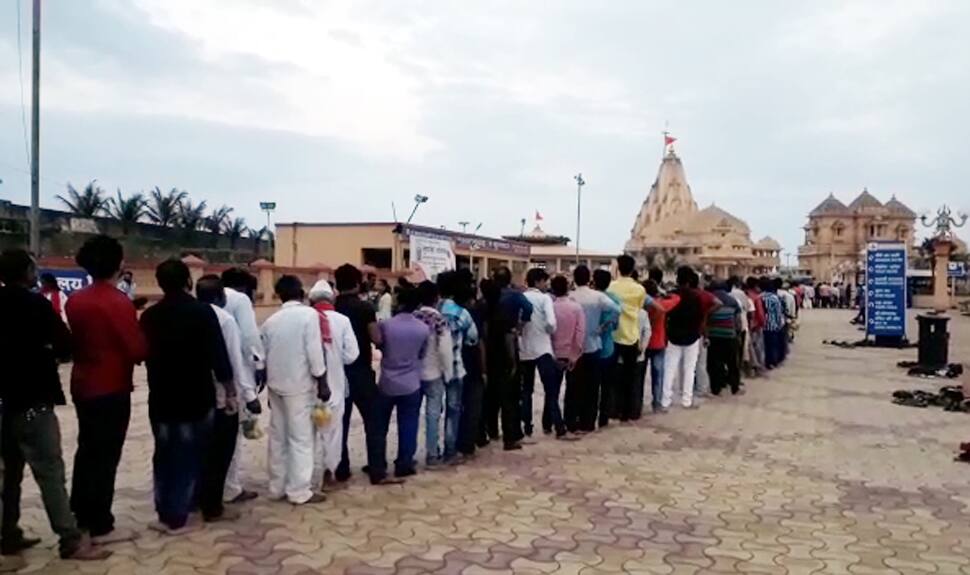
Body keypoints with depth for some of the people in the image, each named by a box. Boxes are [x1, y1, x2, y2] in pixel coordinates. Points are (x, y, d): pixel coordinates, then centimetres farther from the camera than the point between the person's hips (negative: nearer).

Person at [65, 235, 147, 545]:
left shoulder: (75, 300, 4)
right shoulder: (118, 302, -18)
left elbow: (72, 342, 13)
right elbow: (137, 350, -20)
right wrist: (140, 342, -1)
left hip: (83, 386, 7)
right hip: (112, 389, -7)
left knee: (87, 451, 18)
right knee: (105, 456, 2)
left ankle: (81, 517, 29)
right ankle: (100, 527, 11)